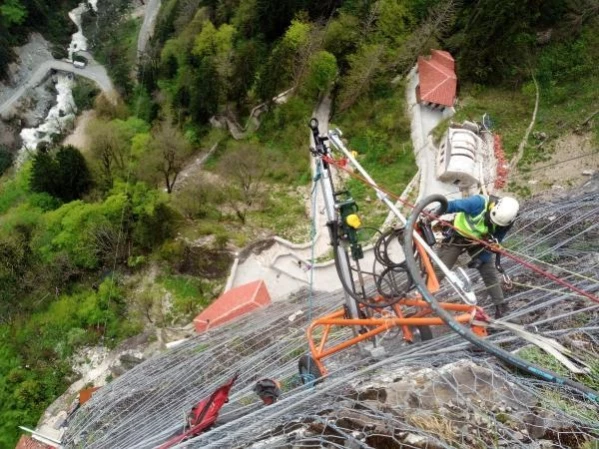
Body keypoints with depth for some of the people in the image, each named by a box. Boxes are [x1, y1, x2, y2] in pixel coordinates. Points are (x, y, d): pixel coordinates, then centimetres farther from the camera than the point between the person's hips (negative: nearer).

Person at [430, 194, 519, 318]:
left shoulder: (505, 222, -21)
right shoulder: (479, 203, -36)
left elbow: (494, 243, -9)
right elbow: (453, 205, -28)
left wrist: (481, 259, -16)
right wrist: (435, 213, -39)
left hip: (478, 241, 3)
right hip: (457, 236, -3)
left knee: (489, 272, 1)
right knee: (439, 270, -5)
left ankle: (500, 306, 14)